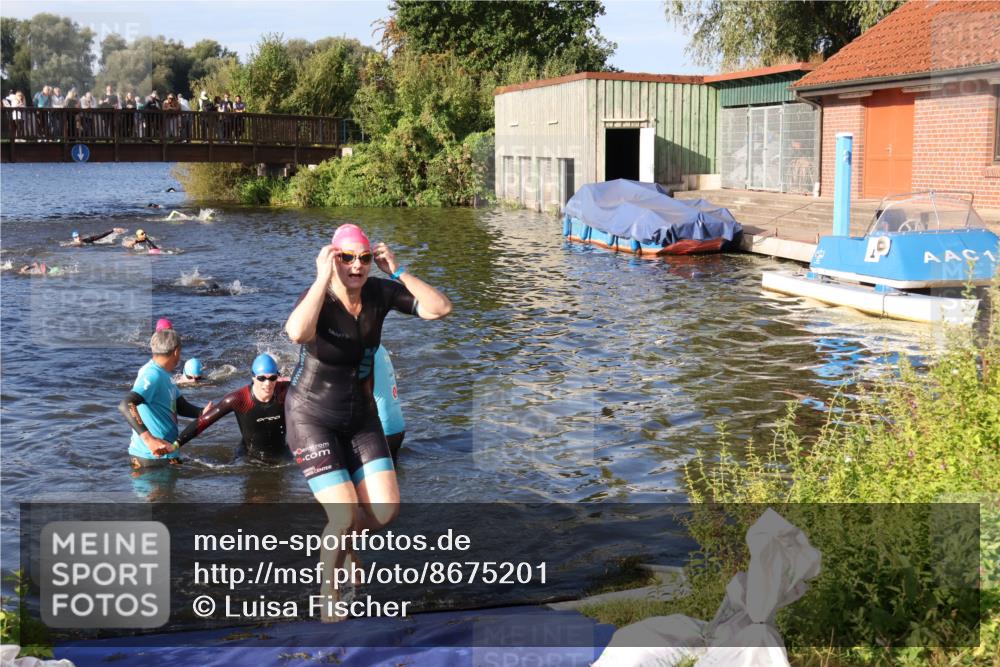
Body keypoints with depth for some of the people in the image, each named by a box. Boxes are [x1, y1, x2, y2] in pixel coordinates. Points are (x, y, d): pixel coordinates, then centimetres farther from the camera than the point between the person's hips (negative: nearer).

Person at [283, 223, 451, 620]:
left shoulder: (379, 293, -7)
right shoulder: (318, 299, -22)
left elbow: (440, 308, -13)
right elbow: (297, 333, -46)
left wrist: (398, 272, -19)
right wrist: (323, 278, -37)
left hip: (360, 416, 5)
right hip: (312, 419, -5)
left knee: (385, 509, -2)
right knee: (346, 517, -13)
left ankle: (345, 542, 34)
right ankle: (328, 599, 12)